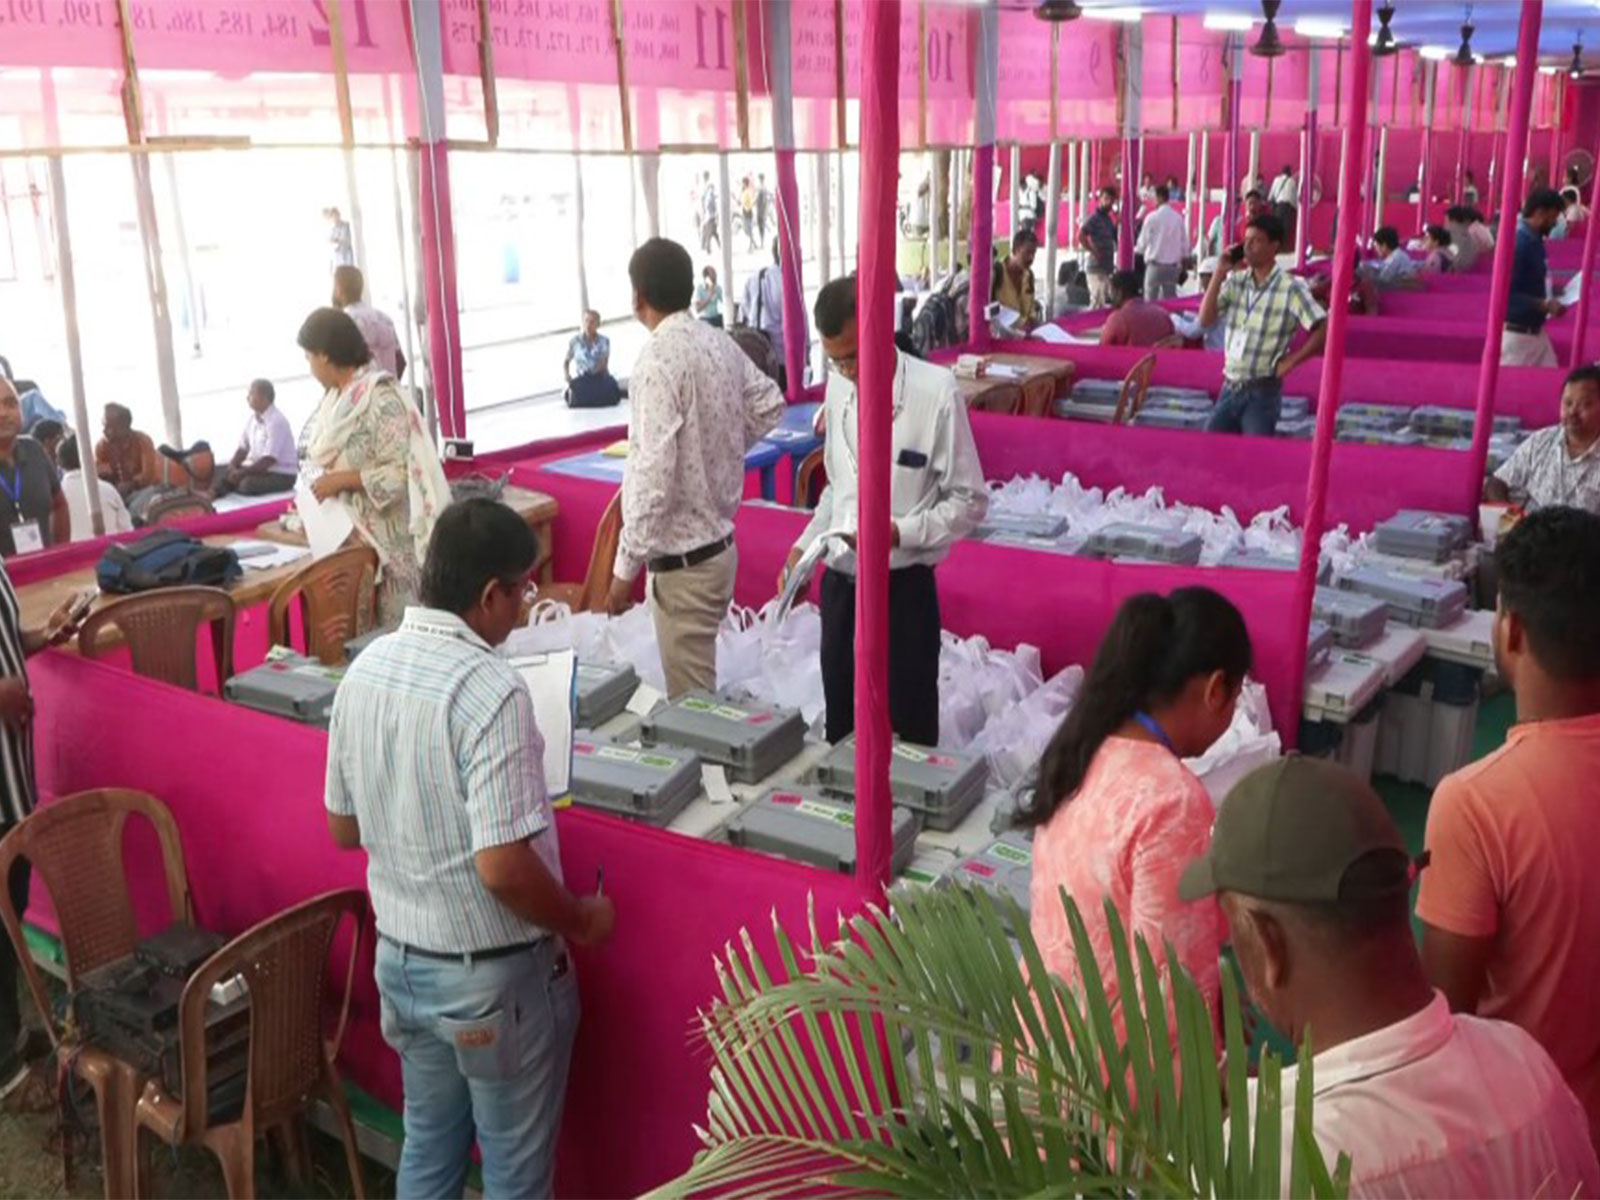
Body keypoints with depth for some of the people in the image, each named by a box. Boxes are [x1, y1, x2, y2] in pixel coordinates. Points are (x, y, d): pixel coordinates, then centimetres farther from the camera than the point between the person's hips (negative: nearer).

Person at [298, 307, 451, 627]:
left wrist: (341, 480, -20)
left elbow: (401, 473, -20)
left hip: (386, 539, -8)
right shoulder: (337, 396, 10)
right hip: (346, 533, 8)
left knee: (394, 634, -1)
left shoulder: (380, 398, -15)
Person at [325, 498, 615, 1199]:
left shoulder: (364, 671, -2)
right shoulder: (489, 689, -26)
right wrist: (581, 921, -12)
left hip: (401, 959, 7)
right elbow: (503, 867, -29)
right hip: (495, 975, -7)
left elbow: (344, 829, 8)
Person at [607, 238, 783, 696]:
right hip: (718, 544, 9)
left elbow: (653, 474, -25)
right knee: (698, 685, 22)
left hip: (682, 560, -8)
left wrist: (626, 566, -19)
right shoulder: (720, 343, 4)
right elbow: (769, 405, 19)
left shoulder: (658, 359, -20)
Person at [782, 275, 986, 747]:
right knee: (842, 730, 16)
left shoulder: (935, 391, -15)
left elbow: (970, 501, -10)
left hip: (903, 586, -5)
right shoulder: (838, 387, 4)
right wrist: (805, 545, 7)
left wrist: (901, 531, -22)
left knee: (908, 737, 4)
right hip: (839, 582, 6)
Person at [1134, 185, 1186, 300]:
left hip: (1155, 265, -4)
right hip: (1173, 266, 4)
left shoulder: (1152, 217, -10)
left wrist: (1135, 249, 16)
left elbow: (1143, 243, -5)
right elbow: (1185, 244, 6)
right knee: (1169, 300, 8)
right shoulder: (1178, 217, 2)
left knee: (1150, 301, 0)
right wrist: (1180, 258, 21)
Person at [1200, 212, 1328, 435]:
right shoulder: (1235, 281, 5)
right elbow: (1205, 320, -3)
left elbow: (1323, 329, -12)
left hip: (1263, 391, -5)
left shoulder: (1291, 288, -10)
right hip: (1230, 387, 5)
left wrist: (1291, 361, -11)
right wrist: (1219, 273, -6)